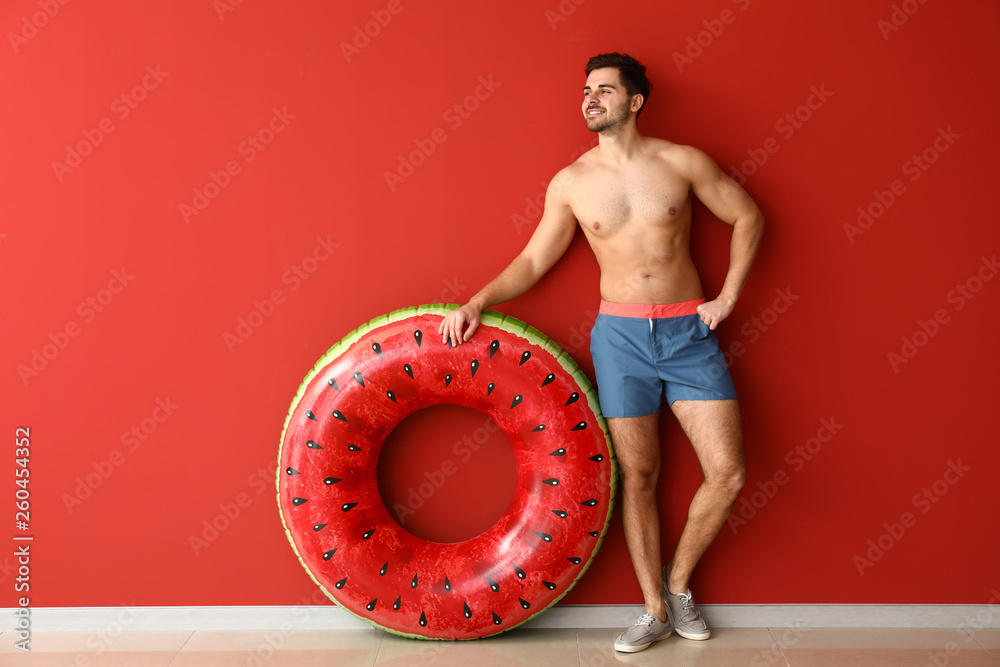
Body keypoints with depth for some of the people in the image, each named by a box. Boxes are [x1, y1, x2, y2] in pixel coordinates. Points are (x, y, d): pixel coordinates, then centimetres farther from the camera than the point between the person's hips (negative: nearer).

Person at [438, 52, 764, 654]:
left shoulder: (682, 162, 0)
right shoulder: (571, 182, 2)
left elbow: (749, 218, 8)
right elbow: (533, 262, 4)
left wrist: (728, 297, 1)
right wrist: (477, 302, -10)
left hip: (689, 331, 0)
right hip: (620, 333, 0)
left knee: (728, 472, -6)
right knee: (638, 476, 2)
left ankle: (678, 584, 19)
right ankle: (656, 611, 18)